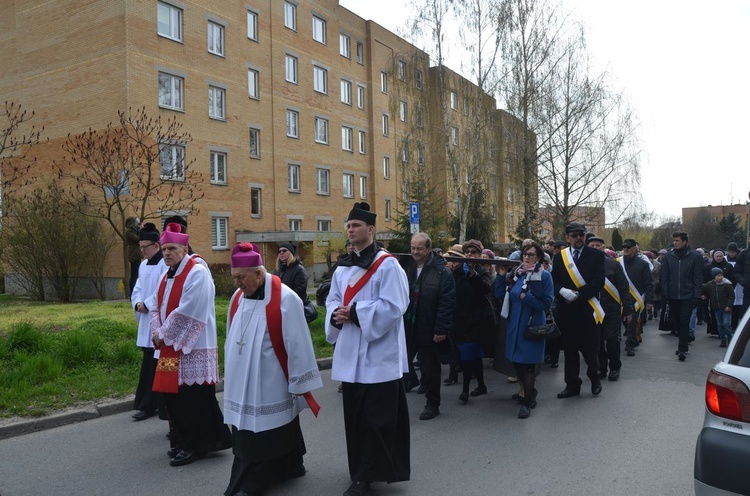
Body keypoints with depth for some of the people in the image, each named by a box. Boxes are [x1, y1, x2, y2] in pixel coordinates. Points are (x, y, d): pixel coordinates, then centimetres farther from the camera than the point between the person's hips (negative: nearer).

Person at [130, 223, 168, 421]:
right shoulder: (143, 265, 15)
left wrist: (147, 305, -13)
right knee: (148, 365, 12)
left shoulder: (165, 264, -12)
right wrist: (138, 304, -4)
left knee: (152, 367, -4)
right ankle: (146, 403, 20)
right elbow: (137, 291, 16)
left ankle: (146, 405, 3)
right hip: (147, 324, 8)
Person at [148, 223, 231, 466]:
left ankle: (195, 446, 11)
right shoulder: (168, 275, 14)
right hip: (170, 347, 9)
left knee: (193, 399, -3)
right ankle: (182, 441, 28)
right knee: (173, 395, 14)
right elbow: (155, 305, 16)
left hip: (192, 348, -9)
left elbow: (187, 312, -20)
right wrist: (157, 332, -2)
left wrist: (163, 335, -11)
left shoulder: (197, 273, -14)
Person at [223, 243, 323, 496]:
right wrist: (232, 376, 19)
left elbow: (298, 345, -13)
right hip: (243, 385, 7)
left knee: (262, 438, 2)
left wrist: (299, 383, -9)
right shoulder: (238, 297, 4)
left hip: (271, 387, -7)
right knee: (246, 434, 14)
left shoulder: (285, 299, -17)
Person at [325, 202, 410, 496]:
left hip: (378, 352, -7)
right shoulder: (343, 267, 12)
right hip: (350, 352, 7)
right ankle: (363, 469, 27)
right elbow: (332, 300, 14)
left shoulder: (387, 265, -10)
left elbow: (392, 306, -18)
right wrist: (336, 314, -9)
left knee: (376, 416, -1)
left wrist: (355, 313, -19)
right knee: (355, 414, 13)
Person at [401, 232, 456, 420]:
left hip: (428, 331, -4)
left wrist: (441, 329, -18)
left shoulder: (441, 272, -10)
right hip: (405, 328, 4)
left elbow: (447, 303, -14)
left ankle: (432, 404, 25)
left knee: (429, 369, 9)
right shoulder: (405, 267, 5)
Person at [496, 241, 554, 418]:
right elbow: (501, 296, 7)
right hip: (514, 325, 5)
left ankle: (527, 402, 14)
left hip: (532, 326, -5)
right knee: (516, 362, 13)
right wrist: (502, 276, -3)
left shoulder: (544, 276, -7)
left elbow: (547, 302, -13)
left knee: (528, 364, 1)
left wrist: (525, 297, -19)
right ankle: (530, 392, 36)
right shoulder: (515, 274, 7)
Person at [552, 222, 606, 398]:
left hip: (587, 309, -2)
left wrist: (578, 294, -14)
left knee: (589, 348, 3)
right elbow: (554, 282, 5)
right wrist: (563, 291, -15)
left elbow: (598, 282, -8)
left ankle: (594, 378, 28)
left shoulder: (596, 255, 0)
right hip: (566, 310, 3)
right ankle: (572, 384, 19)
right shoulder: (559, 257, 8)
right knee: (569, 349, 8)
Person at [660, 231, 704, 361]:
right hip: (673, 296, 3)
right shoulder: (668, 257, 3)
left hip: (687, 296, -3)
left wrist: (697, 296, -8)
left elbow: (698, 278, -4)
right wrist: (665, 293, -3)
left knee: (684, 322, -6)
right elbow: (664, 277, 4)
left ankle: (683, 349, -3)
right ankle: (683, 346, 25)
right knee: (678, 322, 12)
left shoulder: (695, 257, -4)